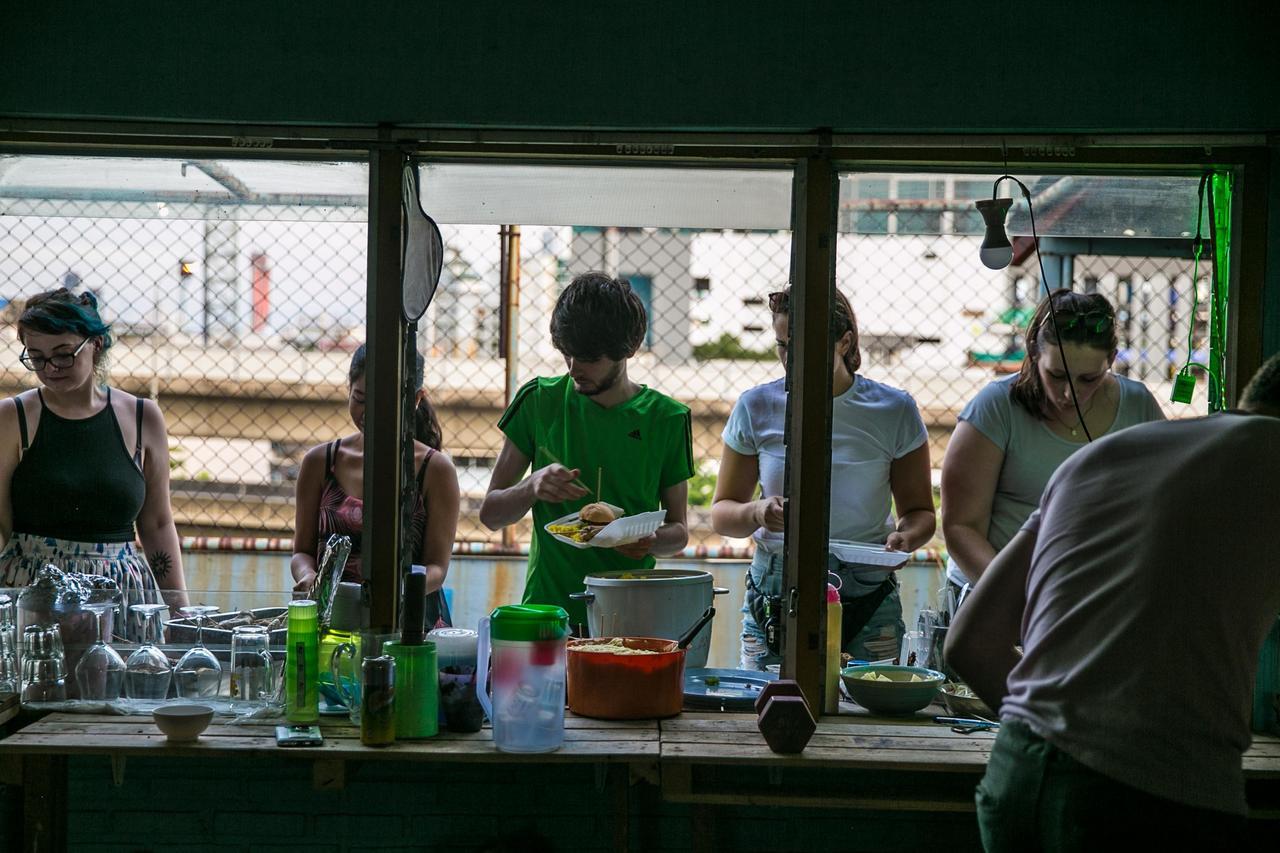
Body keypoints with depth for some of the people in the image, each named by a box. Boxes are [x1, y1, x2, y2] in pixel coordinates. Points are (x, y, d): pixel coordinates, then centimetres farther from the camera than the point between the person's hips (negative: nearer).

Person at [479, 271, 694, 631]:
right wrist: (532, 486, -10)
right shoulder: (540, 401, 6)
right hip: (546, 609, 0)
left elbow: (679, 530, 12)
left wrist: (651, 541, -10)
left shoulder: (667, 419, 4)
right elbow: (490, 513, 10)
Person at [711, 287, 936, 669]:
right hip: (773, 592, 1)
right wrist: (757, 512, -14)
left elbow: (920, 510, 10)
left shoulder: (894, 411, 1)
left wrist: (905, 537, -12)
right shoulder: (757, 408, 3)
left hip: (866, 602, -1)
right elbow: (721, 513, 8)